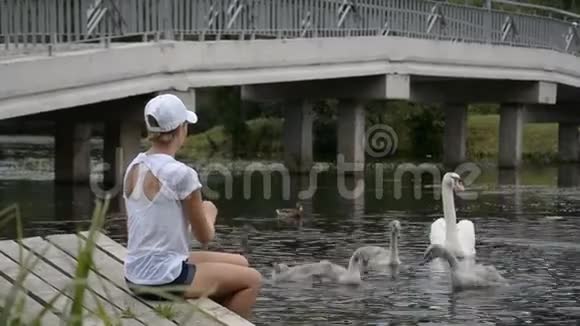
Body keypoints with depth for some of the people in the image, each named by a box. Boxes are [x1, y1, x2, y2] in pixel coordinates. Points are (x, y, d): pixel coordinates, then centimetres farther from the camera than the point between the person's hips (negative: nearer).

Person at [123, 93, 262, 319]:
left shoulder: (134, 168, 5)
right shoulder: (181, 174, -19)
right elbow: (205, 236, -8)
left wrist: (197, 214, 10)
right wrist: (209, 214, 13)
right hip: (164, 280, -8)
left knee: (240, 264, 23)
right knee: (252, 280, 9)